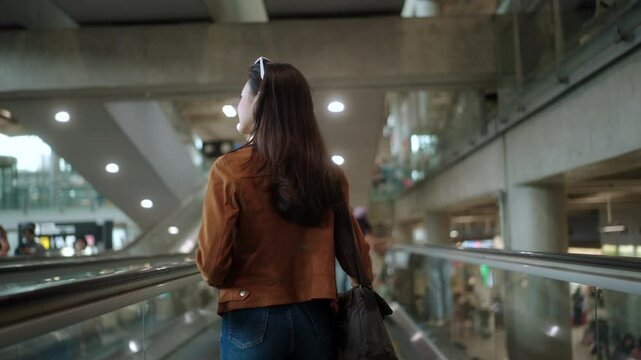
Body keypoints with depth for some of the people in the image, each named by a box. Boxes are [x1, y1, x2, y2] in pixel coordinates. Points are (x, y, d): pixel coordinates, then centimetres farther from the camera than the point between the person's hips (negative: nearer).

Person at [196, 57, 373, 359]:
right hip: (315, 319, 3)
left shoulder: (230, 170, -10)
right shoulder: (329, 173, 1)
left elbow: (212, 265, -12)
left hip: (253, 321, -3)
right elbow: (356, 253, 8)